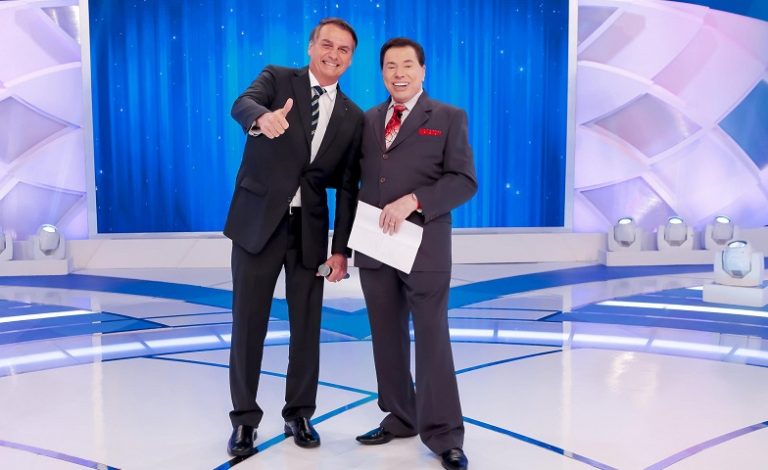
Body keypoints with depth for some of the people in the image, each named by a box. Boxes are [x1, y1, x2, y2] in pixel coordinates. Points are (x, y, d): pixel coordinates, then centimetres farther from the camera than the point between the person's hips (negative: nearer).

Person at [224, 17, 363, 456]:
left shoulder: (353, 118, 7)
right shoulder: (278, 78, 1)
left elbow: (348, 188, 6)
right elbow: (242, 104, -22)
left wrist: (341, 249, 1)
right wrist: (263, 118, -46)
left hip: (310, 228, 3)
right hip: (259, 221, -2)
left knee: (307, 326, 9)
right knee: (249, 324, 4)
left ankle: (299, 414, 27)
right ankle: (245, 419, 20)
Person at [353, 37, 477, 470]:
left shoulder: (449, 118, 2)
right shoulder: (368, 120, 15)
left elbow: (465, 181, -8)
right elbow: (356, 174, 12)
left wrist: (413, 200, -19)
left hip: (424, 245, -4)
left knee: (432, 339, -1)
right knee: (387, 338, 11)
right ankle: (400, 419, 26)